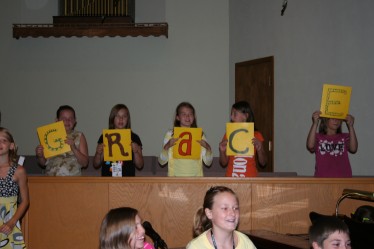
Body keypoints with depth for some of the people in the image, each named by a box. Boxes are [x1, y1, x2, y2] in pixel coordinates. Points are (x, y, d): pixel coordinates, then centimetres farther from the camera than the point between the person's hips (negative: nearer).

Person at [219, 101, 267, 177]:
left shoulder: (256, 135, 2)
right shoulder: (228, 135, 5)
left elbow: (263, 163, 3)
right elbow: (223, 163, 8)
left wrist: (259, 149, -13)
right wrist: (222, 151, -9)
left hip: (250, 179, -1)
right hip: (231, 179, 1)